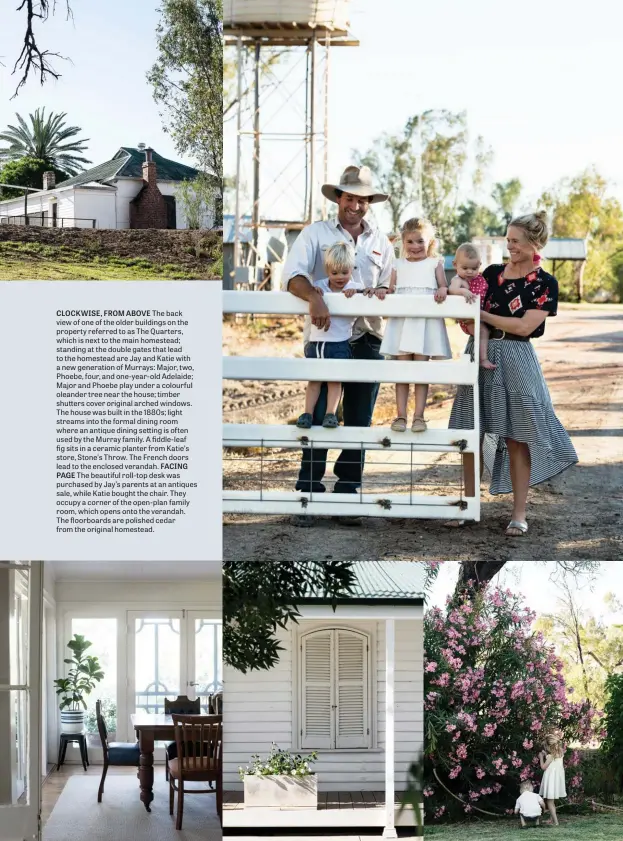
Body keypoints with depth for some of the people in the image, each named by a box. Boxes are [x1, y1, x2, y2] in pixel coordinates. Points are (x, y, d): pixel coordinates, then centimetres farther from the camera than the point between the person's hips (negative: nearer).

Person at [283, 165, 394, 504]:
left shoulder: (380, 242, 14)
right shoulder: (315, 233, 2)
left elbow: (389, 286, 17)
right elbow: (293, 275, -11)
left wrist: (379, 293, -7)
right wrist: (314, 297, -30)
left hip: (366, 341, 4)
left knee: (358, 422, 6)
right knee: (318, 418, -6)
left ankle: (347, 495, 13)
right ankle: (309, 494, -1)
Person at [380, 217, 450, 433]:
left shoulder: (434, 263, 8)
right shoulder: (399, 265, 14)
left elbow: (443, 286, 1)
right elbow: (391, 290, 12)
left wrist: (442, 291, -21)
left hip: (426, 323, -2)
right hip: (402, 322, 2)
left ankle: (419, 416, -1)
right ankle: (400, 415, 1)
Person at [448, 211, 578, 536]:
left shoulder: (545, 284, -4)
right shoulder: (491, 273, 9)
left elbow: (525, 326, -12)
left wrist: (482, 315, -12)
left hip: (515, 360, -4)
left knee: (517, 438, -1)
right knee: (471, 433, 5)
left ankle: (519, 513, 4)